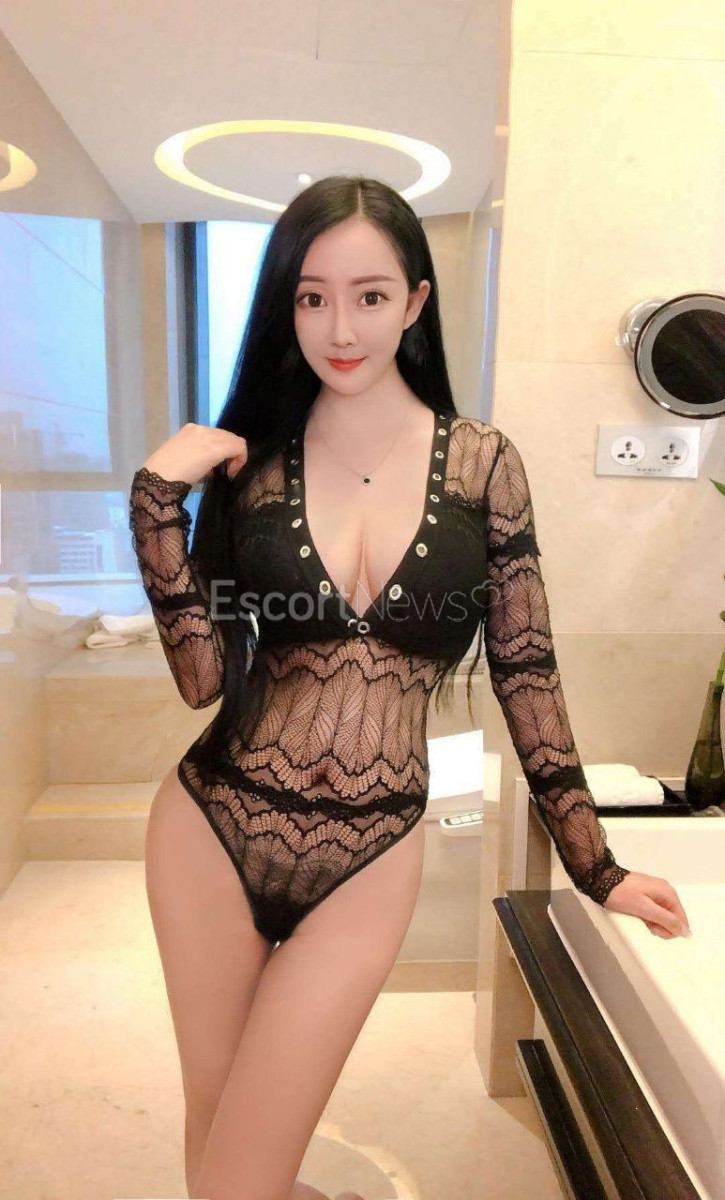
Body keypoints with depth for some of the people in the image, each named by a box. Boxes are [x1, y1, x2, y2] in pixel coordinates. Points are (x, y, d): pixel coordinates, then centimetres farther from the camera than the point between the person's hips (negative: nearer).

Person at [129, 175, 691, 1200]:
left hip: (370, 858, -2)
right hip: (214, 833, 2)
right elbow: (203, 675, -7)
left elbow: (526, 671, 0)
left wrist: (596, 867, 4)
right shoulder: (249, 460, -1)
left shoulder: (483, 463, -4)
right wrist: (158, 500, -15)